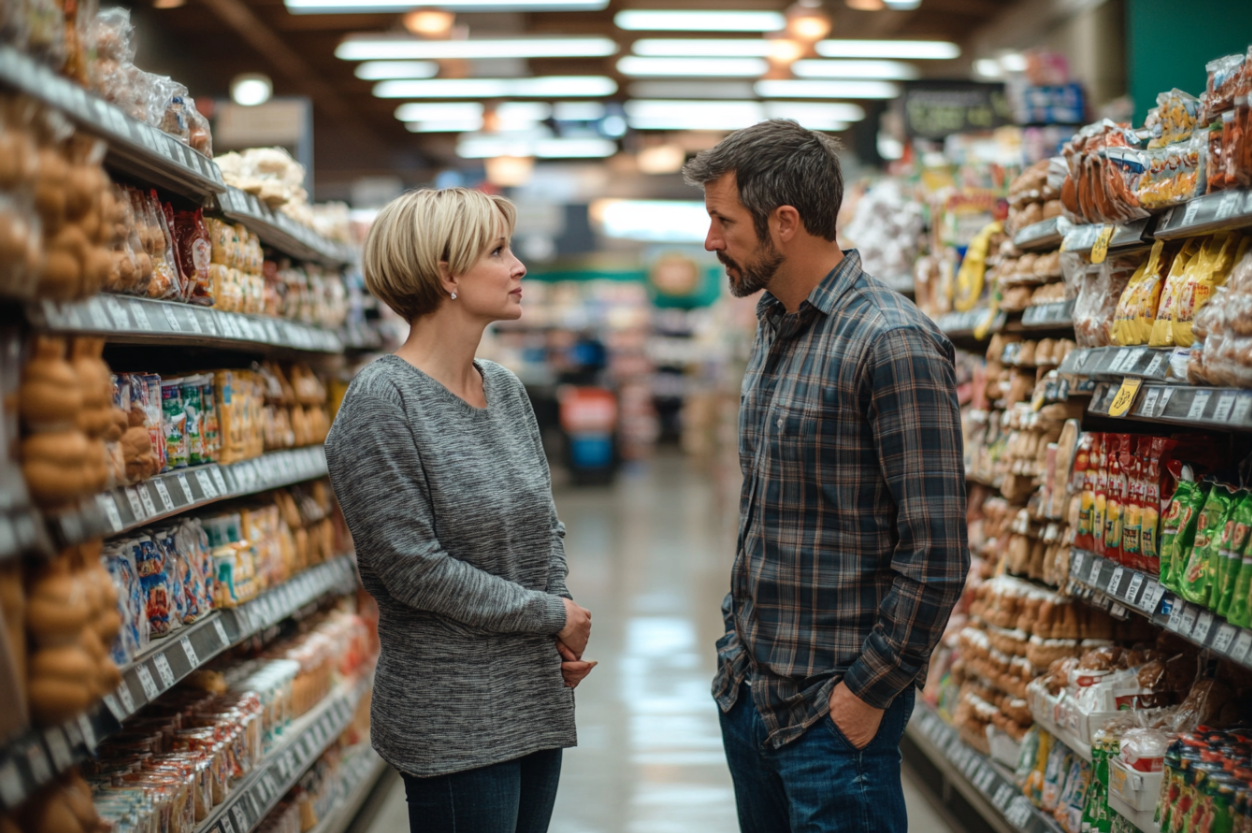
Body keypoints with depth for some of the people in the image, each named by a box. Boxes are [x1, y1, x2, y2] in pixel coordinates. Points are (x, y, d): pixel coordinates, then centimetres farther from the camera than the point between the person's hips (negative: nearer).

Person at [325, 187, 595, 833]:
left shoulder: (506, 390, 9)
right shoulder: (380, 404, -14)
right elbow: (412, 567, -18)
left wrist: (564, 639, 0)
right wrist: (552, 615, -11)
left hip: (539, 702, 7)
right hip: (452, 724, -7)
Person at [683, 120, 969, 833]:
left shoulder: (894, 345, -18)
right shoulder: (774, 329, 11)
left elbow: (936, 556, -20)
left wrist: (870, 690, -16)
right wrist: (741, 645, 14)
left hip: (833, 712, -8)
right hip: (749, 690, 8)